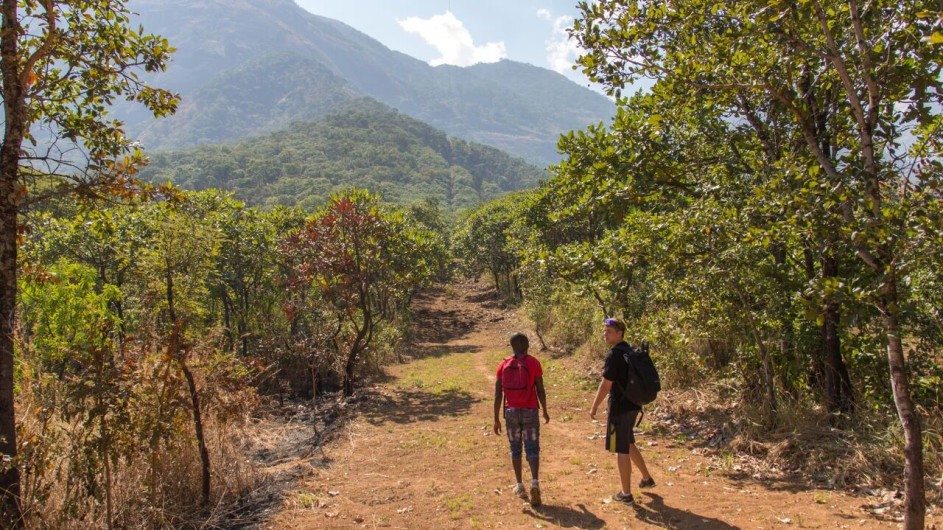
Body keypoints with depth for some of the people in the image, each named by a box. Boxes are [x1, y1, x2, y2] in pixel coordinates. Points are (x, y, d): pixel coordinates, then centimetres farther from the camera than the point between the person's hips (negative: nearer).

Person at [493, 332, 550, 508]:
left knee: (515, 448, 15)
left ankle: (520, 486, 19)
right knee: (532, 449, 3)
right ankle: (535, 482, -16)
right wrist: (545, 411, 9)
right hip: (530, 412, -2)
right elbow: (540, 390, -4)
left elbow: (498, 394, -1)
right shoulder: (533, 363, -4)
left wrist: (496, 419, 3)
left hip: (511, 412, 2)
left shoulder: (503, 365, 1)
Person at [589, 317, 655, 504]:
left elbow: (606, 385, -19)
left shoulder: (614, 355, -19)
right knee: (628, 444, 26)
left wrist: (594, 407, -10)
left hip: (620, 407, -9)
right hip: (633, 405, 9)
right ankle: (646, 478, 37)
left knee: (621, 450, 1)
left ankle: (626, 494, 9)